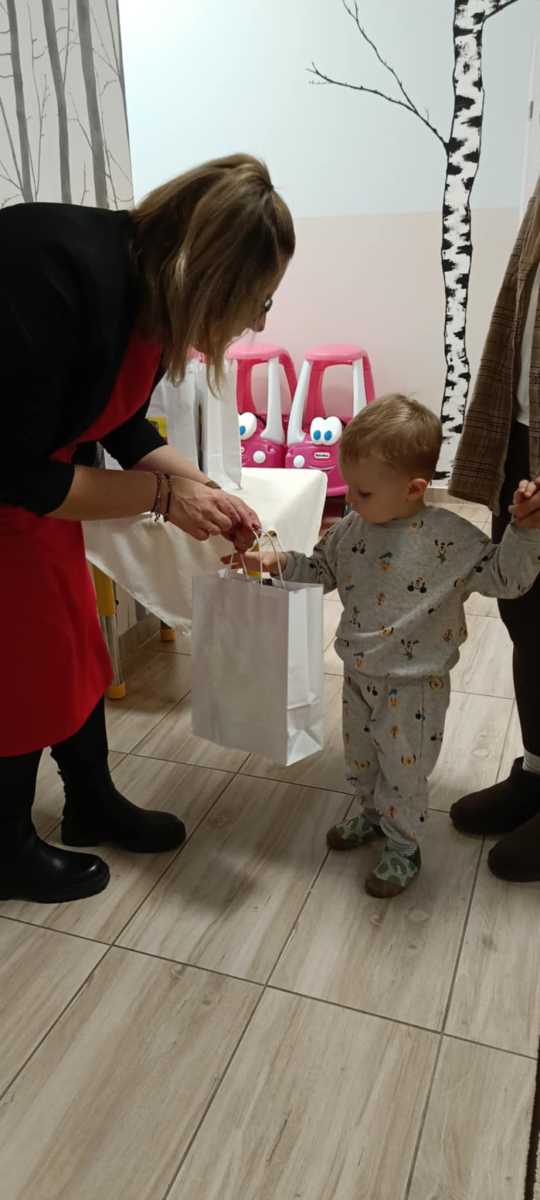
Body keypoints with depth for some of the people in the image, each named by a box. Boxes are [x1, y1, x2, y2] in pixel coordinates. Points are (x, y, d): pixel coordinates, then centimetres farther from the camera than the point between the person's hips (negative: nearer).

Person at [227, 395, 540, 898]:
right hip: (359, 675, 6)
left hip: (414, 685, -5)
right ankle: (373, 813, 53)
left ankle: (403, 847, 36)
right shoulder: (352, 529, -7)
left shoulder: (450, 537, -22)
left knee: (403, 769, 11)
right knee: (359, 756, 25)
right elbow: (321, 569, 9)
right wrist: (276, 563, -6)